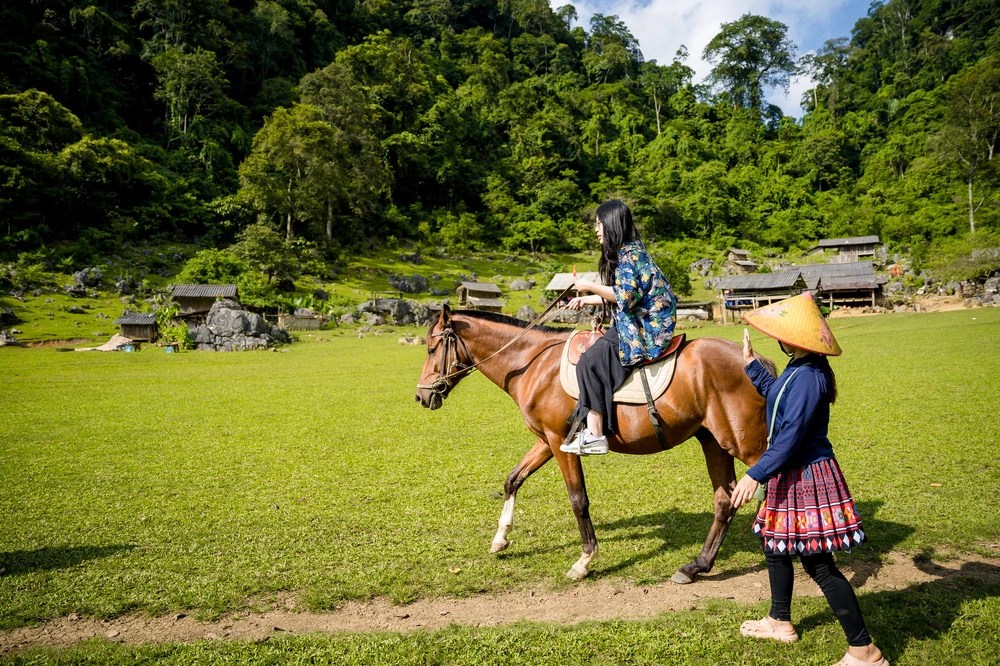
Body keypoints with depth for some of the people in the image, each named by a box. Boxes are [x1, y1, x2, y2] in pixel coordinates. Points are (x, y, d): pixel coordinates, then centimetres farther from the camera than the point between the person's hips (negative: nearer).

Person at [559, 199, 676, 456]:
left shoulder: (629, 253, -13)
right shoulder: (627, 252, 17)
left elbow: (625, 296, -21)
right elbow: (618, 294, 23)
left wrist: (590, 286, -13)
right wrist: (586, 300, 23)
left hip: (645, 328, -11)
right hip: (633, 324, 11)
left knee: (590, 362, -21)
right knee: (589, 351, 9)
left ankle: (595, 435, -19)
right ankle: (591, 427, 7)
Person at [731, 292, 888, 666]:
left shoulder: (807, 377, -24)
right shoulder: (798, 370, 6)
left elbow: (790, 437, -27)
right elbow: (775, 395, 26)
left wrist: (755, 475, -25)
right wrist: (751, 365, 29)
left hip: (807, 478, -11)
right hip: (793, 476, 11)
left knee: (819, 565, -2)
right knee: (775, 545, 22)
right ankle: (780, 622, 41)